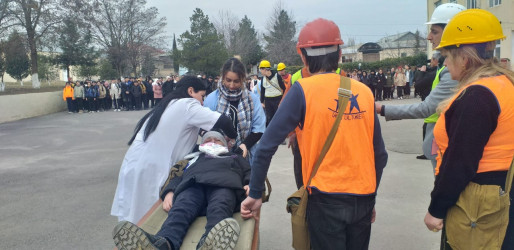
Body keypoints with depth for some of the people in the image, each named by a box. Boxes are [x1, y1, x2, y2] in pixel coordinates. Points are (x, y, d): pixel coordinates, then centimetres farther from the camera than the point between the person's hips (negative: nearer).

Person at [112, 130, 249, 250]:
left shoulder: (235, 157, 43)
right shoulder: (194, 159, 43)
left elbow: (249, 174, 27)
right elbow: (178, 177, 27)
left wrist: (250, 186, 0)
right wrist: (170, 192, 2)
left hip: (223, 184, -1)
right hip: (194, 184, 2)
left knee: (219, 207, -38)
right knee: (182, 206, -35)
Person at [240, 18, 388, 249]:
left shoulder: (302, 90, -10)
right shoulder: (364, 91, 1)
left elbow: (267, 146, -13)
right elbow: (380, 155, 5)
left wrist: (255, 194, -3)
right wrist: (370, 197, 17)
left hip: (326, 199, -4)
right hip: (363, 199, 4)